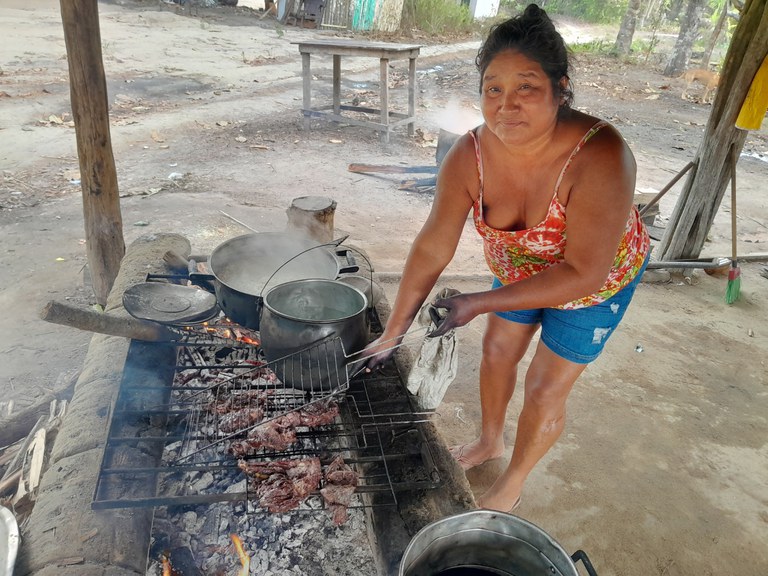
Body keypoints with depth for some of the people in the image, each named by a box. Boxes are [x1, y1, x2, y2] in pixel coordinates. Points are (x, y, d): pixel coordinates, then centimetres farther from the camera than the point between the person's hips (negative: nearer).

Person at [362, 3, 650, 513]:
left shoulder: (600, 157, -40)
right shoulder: (470, 156, -26)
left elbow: (583, 274, -36)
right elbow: (432, 249, -21)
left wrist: (479, 303, -35)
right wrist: (393, 334, -18)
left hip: (598, 279, -4)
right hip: (520, 267, 4)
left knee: (546, 389, 4)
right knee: (498, 355, 18)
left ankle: (513, 485, 33)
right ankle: (490, 441, 49)